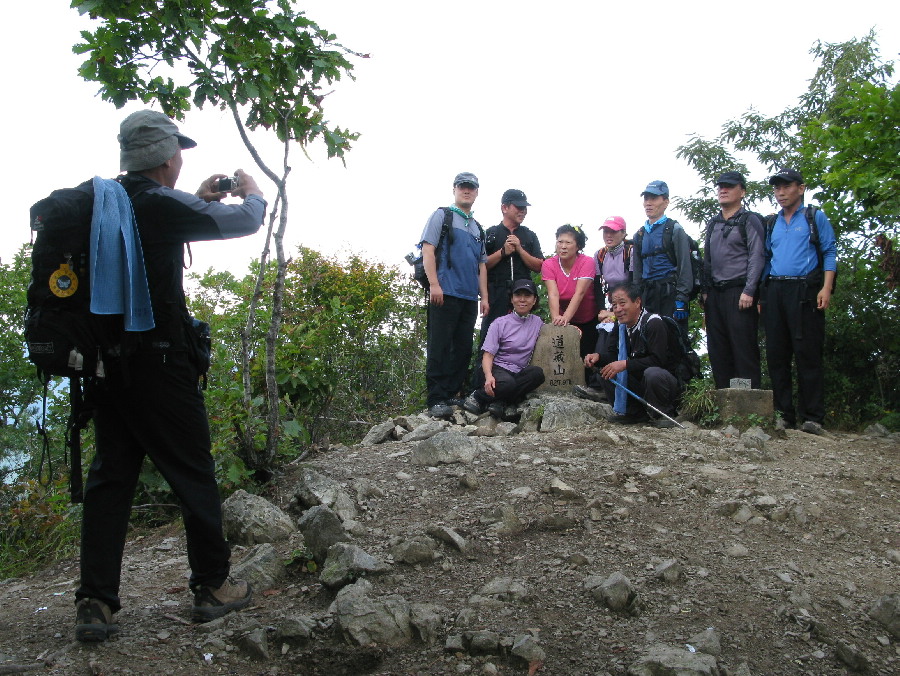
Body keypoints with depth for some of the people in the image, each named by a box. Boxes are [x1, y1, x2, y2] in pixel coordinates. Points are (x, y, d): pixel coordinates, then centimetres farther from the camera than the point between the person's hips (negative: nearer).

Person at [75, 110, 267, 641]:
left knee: (110, 477, 10)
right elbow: (246, 221, -4)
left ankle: (95, 603, 10)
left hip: (105, 360, 7)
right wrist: (251, 192, 17)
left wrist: (199, 199, 28)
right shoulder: (163, 205, -14)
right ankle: (213, 587, 17)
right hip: (159, 363, -7)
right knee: (194, 473, 6)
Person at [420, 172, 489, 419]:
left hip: (469, 297, 7)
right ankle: (437, 400, -8)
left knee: (463, 349, 6)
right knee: (440, 348, -8)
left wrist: (484, 296, 14)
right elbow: (428, 250, -5)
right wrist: (434, 284, -16)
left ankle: (452, 394, 15)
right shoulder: (442, 216, 5)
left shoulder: (478, 229, 23)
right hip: (445, 294, -7)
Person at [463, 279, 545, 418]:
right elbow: (488, 355, -7)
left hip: (519, 372, 4)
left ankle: (501, 402, -23)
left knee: (538, 373, -31)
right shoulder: (501, 323, -2)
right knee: (507, 384, -39)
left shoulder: (537, 322, 11)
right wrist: (488, 376, -27)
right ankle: (477, 396, -11)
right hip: (498, 368, -4)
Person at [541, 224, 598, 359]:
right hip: (565, 322, 2)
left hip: (588, 321, -2)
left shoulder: (587, 262, -16)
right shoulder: (549, 265, -9)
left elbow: (579, 293, -28)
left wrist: (565, 317, -41)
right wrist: (556, 317, -40)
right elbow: (553, 294, -22)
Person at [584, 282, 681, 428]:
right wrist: (598, 357, -15)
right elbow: (613, 355, 7)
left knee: (653, 374, -38)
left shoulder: (653, 323, -20)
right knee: (606, 373, -6)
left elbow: (657, 360, -29)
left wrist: (625, 364, -31)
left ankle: (663, 414, -11)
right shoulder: (621, 327, 5)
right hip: (639, 381, 7)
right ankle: (635, 413, 4)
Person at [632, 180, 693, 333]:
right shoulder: (640, 235, 17)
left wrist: (681, 299, -15)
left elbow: (684, 267, -7)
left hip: (670, 292, -5)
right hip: (647, 295, 5)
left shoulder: (675, 230, 0)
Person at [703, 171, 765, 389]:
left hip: (739, 292, -6)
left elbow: (757, 257, -7)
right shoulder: (713, 224, 21)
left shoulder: (749, 220, 1)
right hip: (715, 294, 6)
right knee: (717, 349, 5)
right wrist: (705, 291, 12)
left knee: (743, 347, -8)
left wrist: (749, 291, -16)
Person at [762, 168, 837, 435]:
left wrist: (826, 288, -11)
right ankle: (783, 414, 7)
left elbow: (830, 253, 2)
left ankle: (812, 417, -7)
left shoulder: (816, 217, 8)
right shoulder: (772, 224, 21)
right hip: (775, 291, 5)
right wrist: (761, 294, 10)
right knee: (776, 355, 2)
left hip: (804, 291, -5)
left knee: (808, 354, -8)